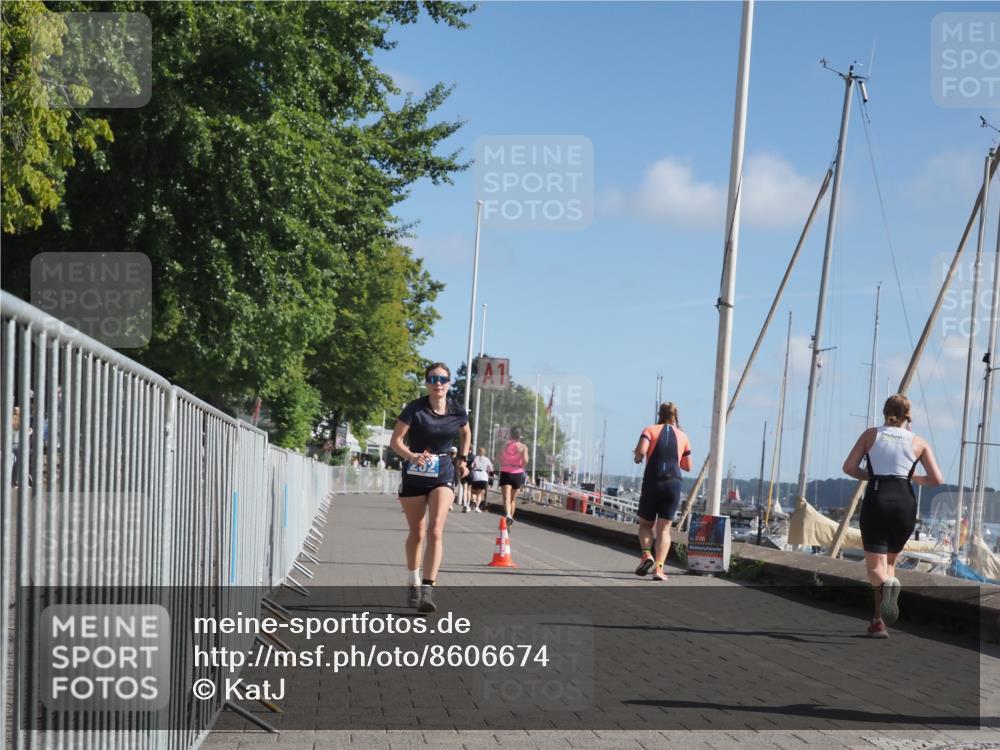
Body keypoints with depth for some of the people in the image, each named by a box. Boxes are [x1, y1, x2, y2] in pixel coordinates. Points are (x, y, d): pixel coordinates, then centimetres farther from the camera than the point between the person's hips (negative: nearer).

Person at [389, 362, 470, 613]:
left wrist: (462, 459, 9)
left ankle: (427, 590, -20)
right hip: (414, 475, 0)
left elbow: (466, 434, 18)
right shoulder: (414, 409, -12)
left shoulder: (457, 412, -4)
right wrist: (411, 456, -31)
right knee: (416, 533, 12)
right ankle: (413, 583, 33)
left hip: (443, 475, 0)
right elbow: (395, 440, -14)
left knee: (435, 531, -17)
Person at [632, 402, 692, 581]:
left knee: (645, 524, 15)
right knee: (664, 528, 2)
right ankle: (659, 568, -12)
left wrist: (637, 457, 6)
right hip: (673, 484, 1)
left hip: (652, 482, -1)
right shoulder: (682, 436, 12)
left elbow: (641, 450, -16)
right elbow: (688, 467, 17)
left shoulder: (650, 430, 3)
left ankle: (646, 554, -10)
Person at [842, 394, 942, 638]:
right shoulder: (918, 442, 12)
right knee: (890, 559, 19)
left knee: (875, 566, -3)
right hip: (905, 501, 2)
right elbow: (937, 480, 4)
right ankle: (879, 621, 13)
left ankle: (887, 583, -39)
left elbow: (849, 467, 0)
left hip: (876, 500, -2)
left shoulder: (871, 434, 11)